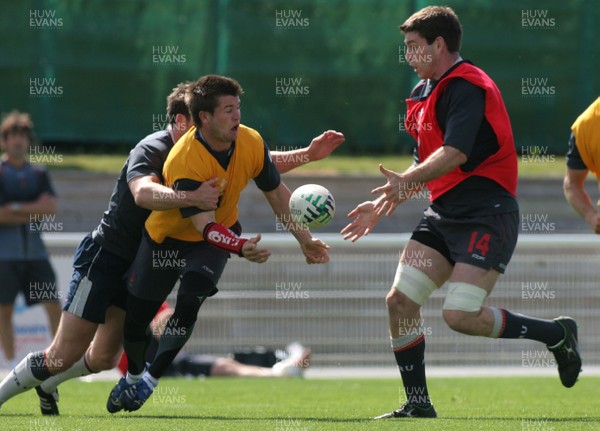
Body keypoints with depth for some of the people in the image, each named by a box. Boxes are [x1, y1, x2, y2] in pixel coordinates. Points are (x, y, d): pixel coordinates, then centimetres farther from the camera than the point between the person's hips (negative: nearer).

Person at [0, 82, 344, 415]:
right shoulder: (151, 150, -22)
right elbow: (143, 193, -44)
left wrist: (309, 154, 0)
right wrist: (193, 197, -56)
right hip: (106, 257, -7)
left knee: (105, 358, 10)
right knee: (65, 355, -9)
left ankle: (47, 384, 36)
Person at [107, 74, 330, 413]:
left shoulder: (251, 143, -20)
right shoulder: (184, 161, -36)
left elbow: (277, 192, -2)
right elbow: (205, 226, -41)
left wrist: (305, 239, -3)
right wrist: (240, 247, -57)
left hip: (221, 236, 3)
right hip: (167, 236, -3)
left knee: (190, 302, -19)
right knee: (138, 315, 5)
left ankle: (151, 379, 0)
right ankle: (133, 376, 36)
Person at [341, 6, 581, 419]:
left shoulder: (467, 86, -14)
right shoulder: (426, 91, 16)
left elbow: (455, 153, -26)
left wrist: (405, 181, -35)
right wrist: (384, 203, 19)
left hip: (487, 214, -9)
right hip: (445, 214, 9)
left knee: (461, 316, -18)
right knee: (400, 300, -2)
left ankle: (557, 333, 3)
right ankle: (418, 404, 8)